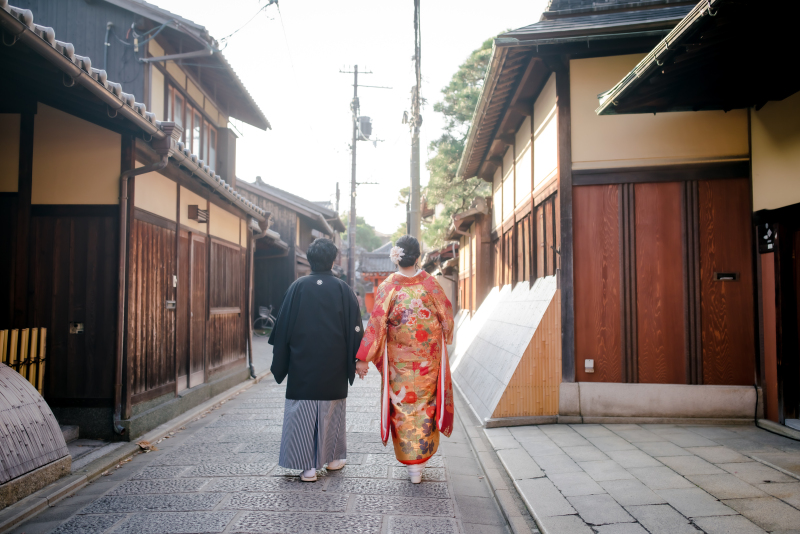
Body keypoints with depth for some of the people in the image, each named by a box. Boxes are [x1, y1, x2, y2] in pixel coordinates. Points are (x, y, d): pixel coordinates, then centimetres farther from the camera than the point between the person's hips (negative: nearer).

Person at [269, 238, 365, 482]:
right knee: (332, 410, 15)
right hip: (334, 366, 1)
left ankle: (308, 466, 5)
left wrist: (280, 362, 7)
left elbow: (283, 326, -1)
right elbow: (354, 327, -3)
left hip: (302, 363, -1)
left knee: (303, 412, 5)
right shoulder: (342, 289, -4)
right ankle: (334, 458, 27)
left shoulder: (298, 287, -4)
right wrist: (357, 361, 5)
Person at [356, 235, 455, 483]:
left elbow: (376, 323, -12)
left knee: (403, 405, 10)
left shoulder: (388, 286, -12)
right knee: (425, 403, 14)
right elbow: (446, 315, 2)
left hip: (398, 358, -1)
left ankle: (410, 461, 15)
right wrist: (445, 339, 23)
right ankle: (422, 456, 21)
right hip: (428, 357, 1)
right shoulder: (429, 282, -8)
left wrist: (364, 358, -6)